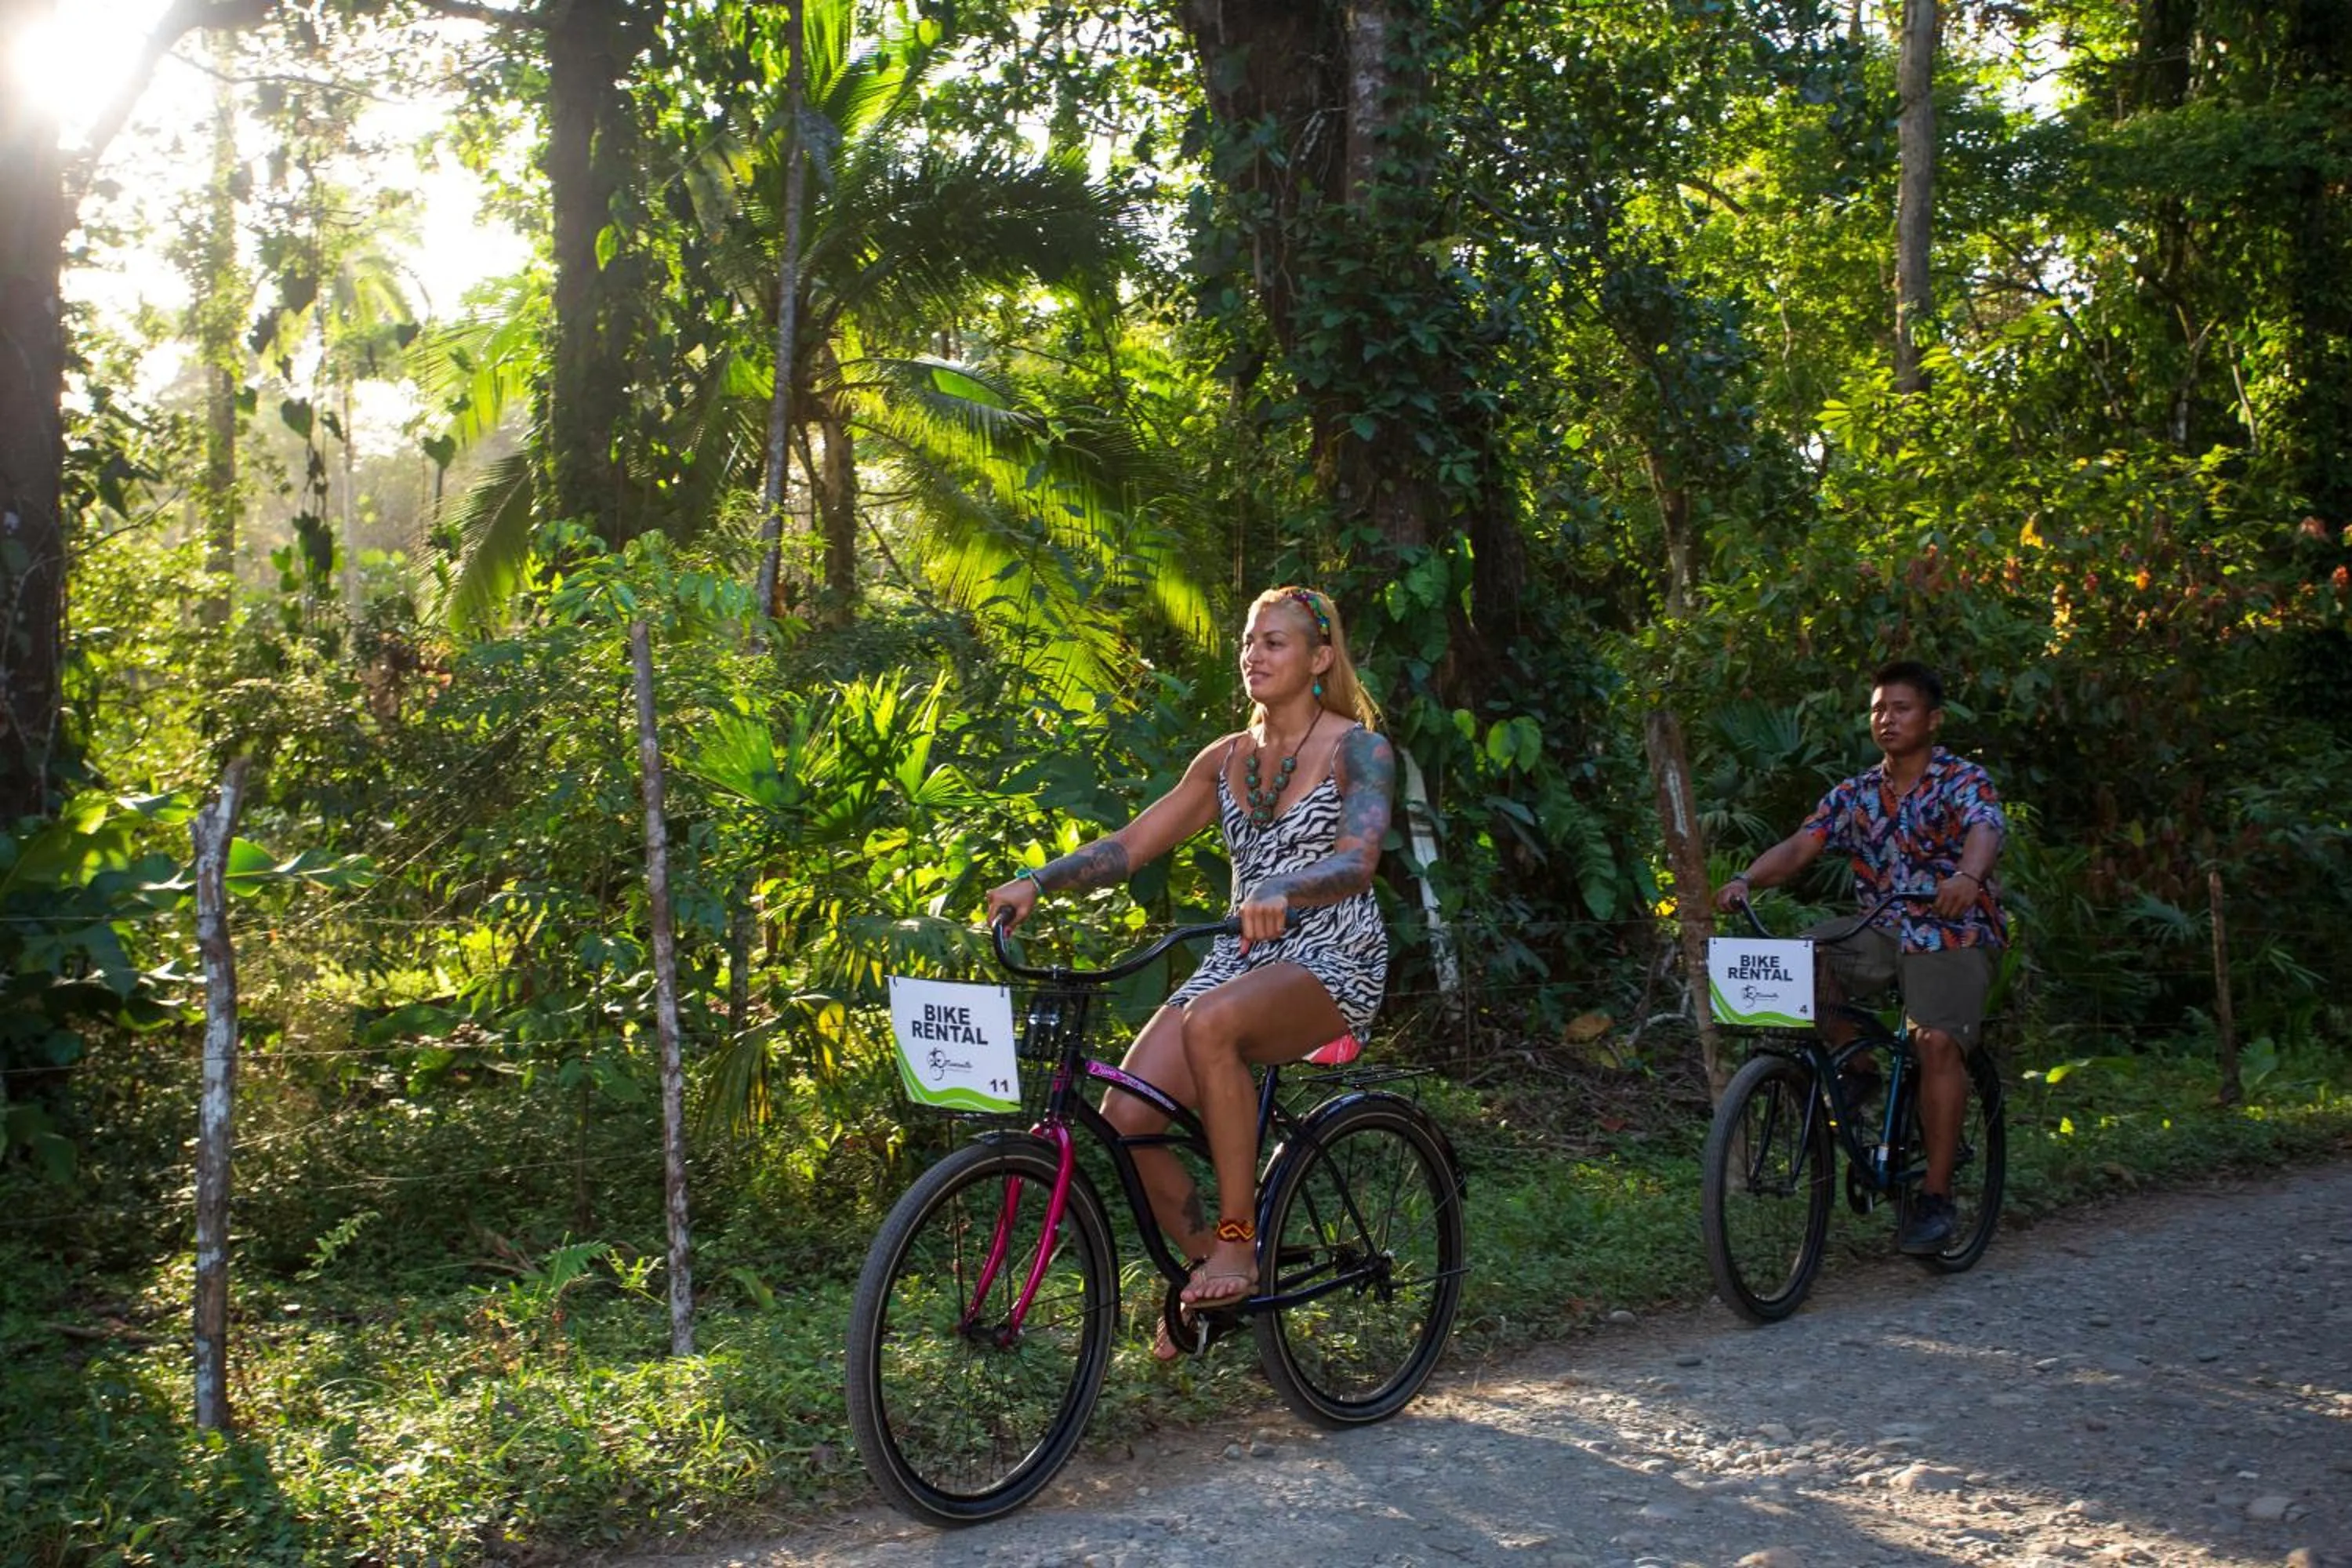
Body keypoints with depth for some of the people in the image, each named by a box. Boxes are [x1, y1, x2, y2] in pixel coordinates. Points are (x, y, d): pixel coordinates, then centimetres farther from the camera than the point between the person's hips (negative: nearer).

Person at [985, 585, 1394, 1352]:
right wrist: (1037, 880, -9)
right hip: (1240, 960, 6)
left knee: (1211, 1023, -39)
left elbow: (1357, 860, -22)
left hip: (1332, 964, -6)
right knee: (1125, 1118, -17)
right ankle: (1205, 1262, 10)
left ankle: (1237, 1242, -26)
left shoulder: (1358, 750, -4)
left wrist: (1280, 891, -42)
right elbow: (1130, 844, 7)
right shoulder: (1226, 758, 13)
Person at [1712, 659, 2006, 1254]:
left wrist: (1967, 876, -52)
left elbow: (1985, 830, -27)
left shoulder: (1965, 781, -6)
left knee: (1937, 1043, -24)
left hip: (1953, 934, -4)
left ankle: (1936, 1195, -15)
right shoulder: (1856, 795, 7)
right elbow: (1801, 845, -6)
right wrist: (1745, 879, -26)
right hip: (1882, 932, 4)